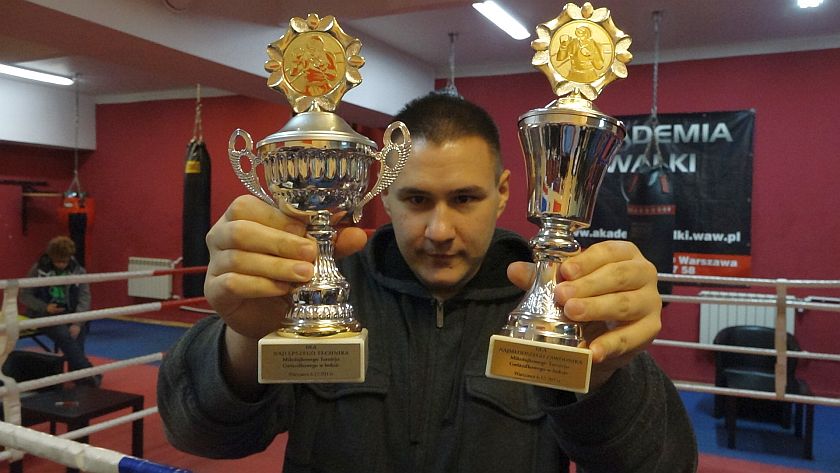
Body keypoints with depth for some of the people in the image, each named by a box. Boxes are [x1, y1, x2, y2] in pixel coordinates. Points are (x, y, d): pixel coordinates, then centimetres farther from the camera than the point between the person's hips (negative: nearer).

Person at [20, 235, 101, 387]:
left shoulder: (78, 270, -2)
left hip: (69, 314, 3)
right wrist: (45, 307, -18)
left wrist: (77, 322, -22)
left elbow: (84, 297, -7)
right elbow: (25, 296, 0)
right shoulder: (39, 269, -6)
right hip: (44, 315, -3)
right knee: (64, 335, -30)